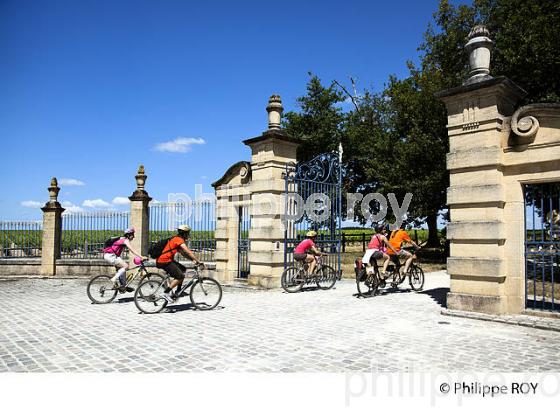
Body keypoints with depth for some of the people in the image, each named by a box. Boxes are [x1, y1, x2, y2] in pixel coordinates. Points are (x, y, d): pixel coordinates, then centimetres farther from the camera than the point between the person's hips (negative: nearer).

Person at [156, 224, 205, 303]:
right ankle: (166, 293, -7)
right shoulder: (179, 239, -13)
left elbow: (183, 253, 19)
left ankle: (178, 292, 16)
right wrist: (198, 261, -19)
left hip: (167, 260, 10)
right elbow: (188, 252, -20)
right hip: (164, 261, -10)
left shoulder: (176, 239, 17)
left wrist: (193, 260, 9)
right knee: (180, 276, -13)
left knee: (183, 269, 16)